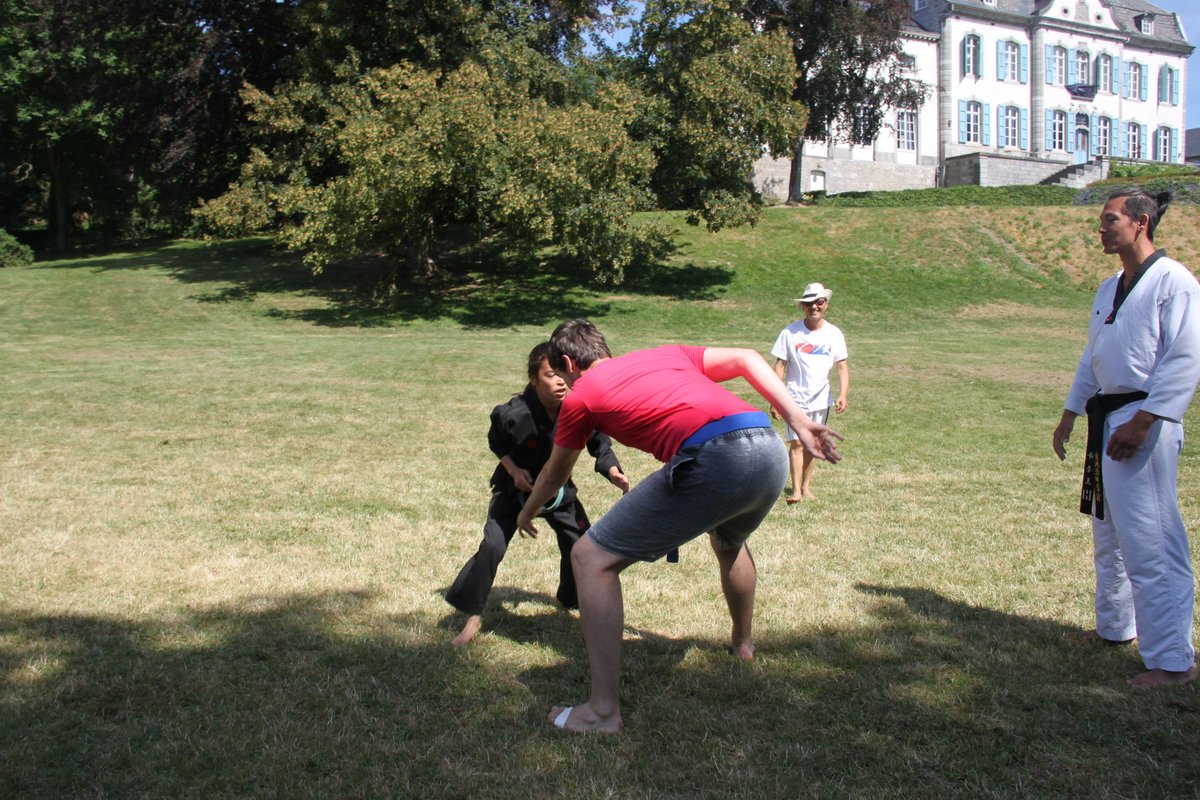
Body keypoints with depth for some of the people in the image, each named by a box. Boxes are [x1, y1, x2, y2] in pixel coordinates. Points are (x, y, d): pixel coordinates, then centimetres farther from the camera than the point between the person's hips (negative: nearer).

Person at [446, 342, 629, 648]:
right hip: (515, 486, -3)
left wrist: (612, 472, -25)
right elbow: (496, 443, -6)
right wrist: (513, 470, -20)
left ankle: (572, 599, 35)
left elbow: (600, 444, -8)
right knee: (492, 546, -15)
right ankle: (473, 617, 0)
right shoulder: (513, 414, -28)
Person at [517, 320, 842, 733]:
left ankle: (604, 711, 0)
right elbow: (746, 359, 21)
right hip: (771, 450, 7)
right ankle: (743, 644, 60)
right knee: (729, 541, 40)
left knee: (591, 559, 3)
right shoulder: (665, 354, 31)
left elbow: (554, 474, 34)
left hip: (712, 461, -7)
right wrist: (798, 419, 14)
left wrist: (527, 513, 53)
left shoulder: (581, 395, 18)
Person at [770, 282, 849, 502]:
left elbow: (842, 366, 3)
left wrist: (842, 395, -11)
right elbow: (780, 366, -4)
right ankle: (796, 490, -12)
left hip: (821, 399, 3)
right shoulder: (790, 332, -4)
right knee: (797, 443, -11)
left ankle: (806, 486, 19)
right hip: (796, 398, -3)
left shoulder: (834, 333, 3)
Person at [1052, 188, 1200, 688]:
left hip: (1143, 423, -9)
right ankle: (1114, 628, 36)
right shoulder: (1109, 290, 15)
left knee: (1150, 543, -9)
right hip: (1106, 420, 9)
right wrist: (1070, 414, 20)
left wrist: (1141, 422, -21)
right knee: (1108, 534, 19)